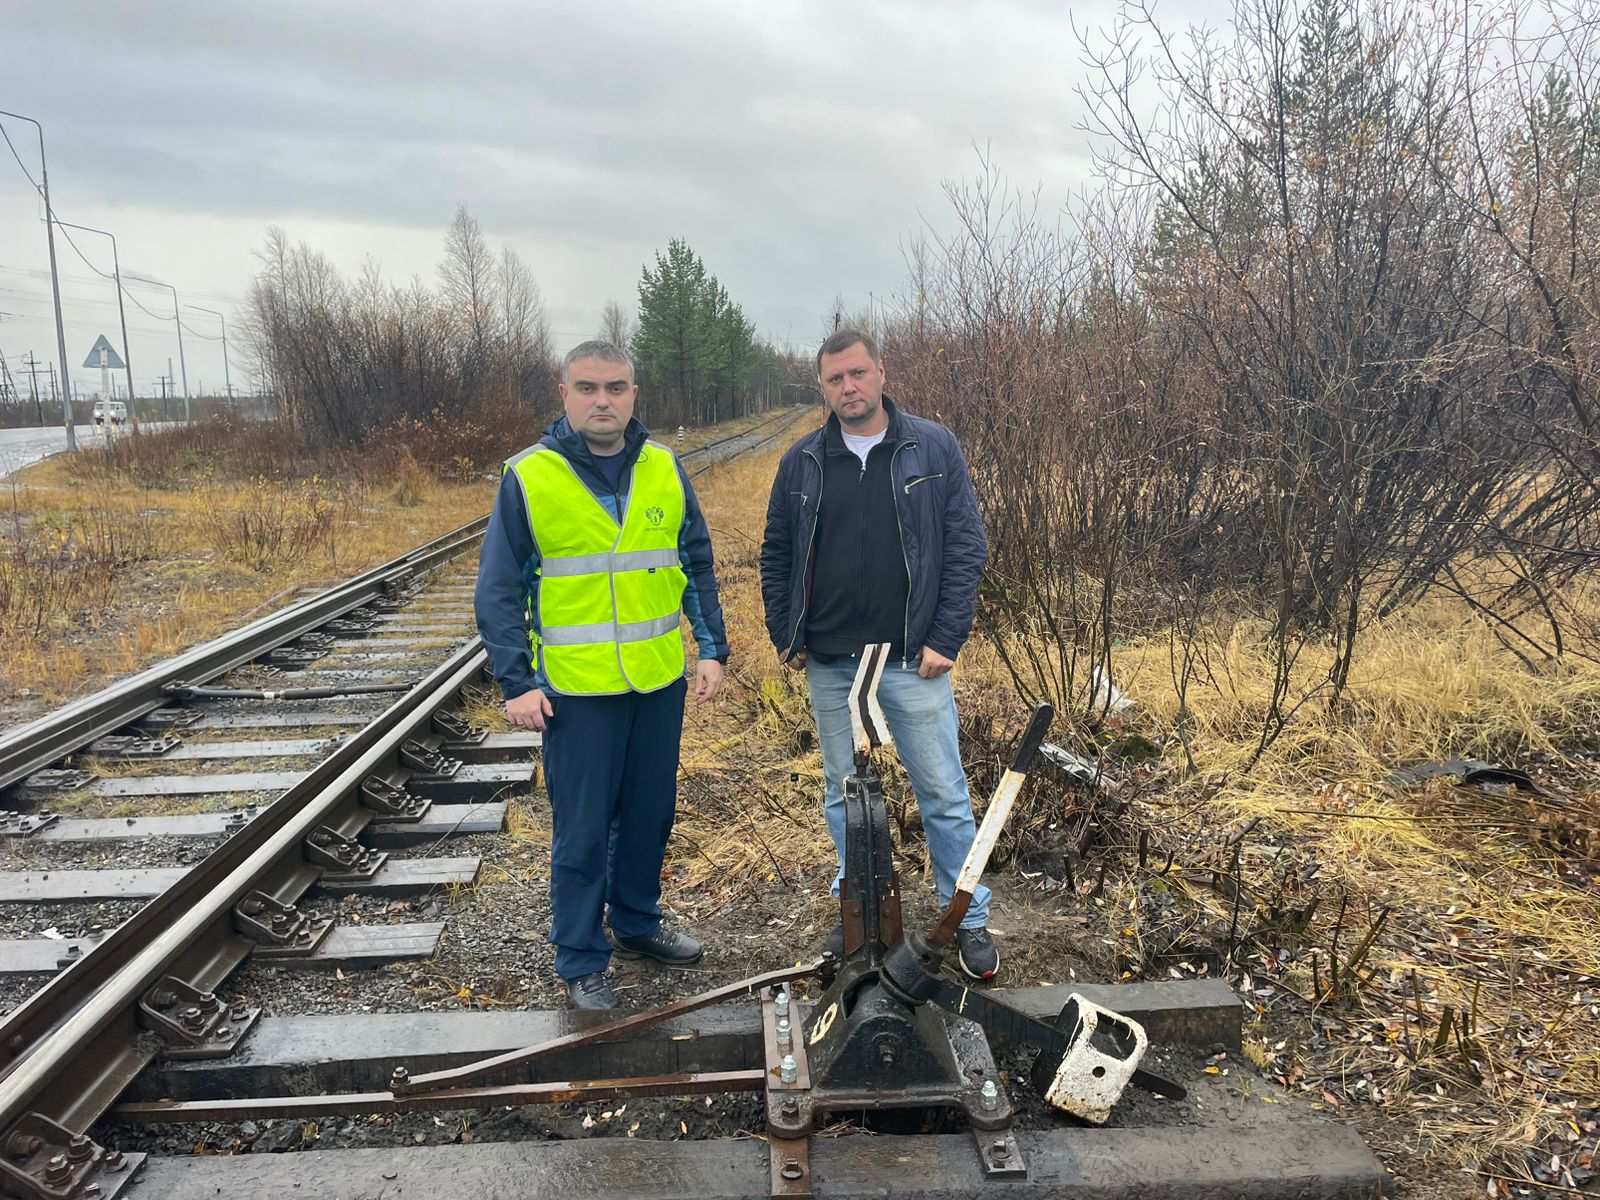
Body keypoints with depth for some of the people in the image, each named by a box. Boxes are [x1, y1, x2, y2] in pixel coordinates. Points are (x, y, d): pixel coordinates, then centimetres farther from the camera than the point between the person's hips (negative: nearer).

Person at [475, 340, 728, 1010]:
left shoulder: (664, 470, 3)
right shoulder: (528, 478, -7)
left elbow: (697, 566, 10)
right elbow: (499, 591, -5)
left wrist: (712, 648, 4)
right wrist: (516, 683, -10)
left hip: (660, 681, 4)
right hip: (576, 689, -4)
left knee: (651, 815, 16)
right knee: (582, 830, 4)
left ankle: (637, 925, 37)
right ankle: (580, 962, 21)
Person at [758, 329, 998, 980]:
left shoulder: (933, 449, -2)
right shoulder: (802, 462, 5)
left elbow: (967, 546, -4)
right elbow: (776, 555, 12)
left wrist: (946, 639, -9)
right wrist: (785, 637, 6)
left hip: (913, 660, -2)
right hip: (829, 664, 3)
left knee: (944, 794, 4)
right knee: (843, 795, 13)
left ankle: (970, 920, 20)